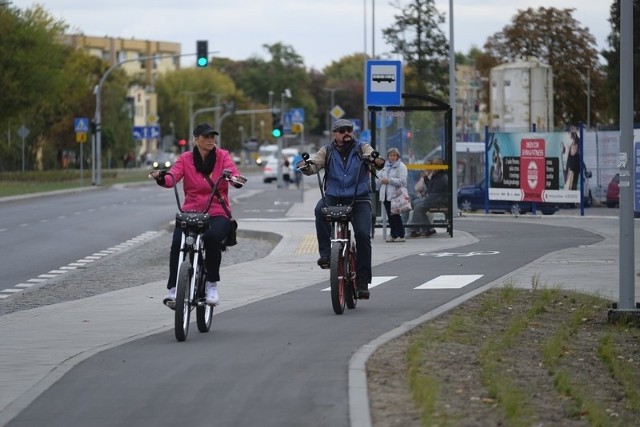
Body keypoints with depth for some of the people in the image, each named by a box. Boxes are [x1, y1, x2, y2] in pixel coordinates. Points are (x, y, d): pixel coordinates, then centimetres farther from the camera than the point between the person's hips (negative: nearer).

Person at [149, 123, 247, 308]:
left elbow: (233, 173, -12)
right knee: (177, 243, -26)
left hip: (218, 213, -1)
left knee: (213, 237, -33)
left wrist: (236, 179, -36)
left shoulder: (222, 156, 4)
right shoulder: (185, 159, 5)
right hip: (191, 212, 1)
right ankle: (173, 289, -20)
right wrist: (161, 177, -33)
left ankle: (212, 285, -17)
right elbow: (172, 178, -10)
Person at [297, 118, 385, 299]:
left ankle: (363, 281, -6)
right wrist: (306, 166, -27)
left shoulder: (362, 148, 6)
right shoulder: (327, 151, 10)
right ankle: (325, 253, -25)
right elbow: (314, 164, -3)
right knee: (320, 209, -33)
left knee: (363, 234, -15)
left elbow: (372, 156, -12)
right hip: (333, 197, 1)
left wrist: (378, 162, -37)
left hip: (359, 198, -1)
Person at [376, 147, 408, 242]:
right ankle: (393, 234, 13)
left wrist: (389, 181, -16)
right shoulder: (386, 166, 19)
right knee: (390, 216, 7)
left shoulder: (401, 166, -2)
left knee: (395, 216, -8)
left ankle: (400, 235, -3)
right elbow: (378, 178, 20)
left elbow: (402, 181, -13)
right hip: (386, 195, 6)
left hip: (395, 195, -6)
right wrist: (381, 180, -2)